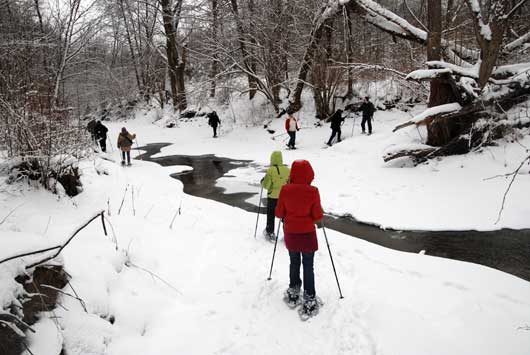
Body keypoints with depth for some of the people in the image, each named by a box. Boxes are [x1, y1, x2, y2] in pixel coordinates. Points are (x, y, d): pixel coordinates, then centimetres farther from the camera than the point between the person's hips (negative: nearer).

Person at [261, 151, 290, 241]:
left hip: (272, 197, -2)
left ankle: (270, 233, 25)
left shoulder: (270, 170, -14)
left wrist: (262, 182, 8)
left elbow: (266, 185, -13)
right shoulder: (287, 170, -6)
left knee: (270, 215, 15)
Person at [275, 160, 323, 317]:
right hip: (307, 234, -2)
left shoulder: (285, 190, -11)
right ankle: (309, 300, 13)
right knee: (308, 266, 8)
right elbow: (317, 216, -12)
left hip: (290, 233, 3)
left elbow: (279, 213, -4)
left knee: (294, 263, 20)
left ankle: (293, 293, 34)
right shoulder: (313, 191, -17)